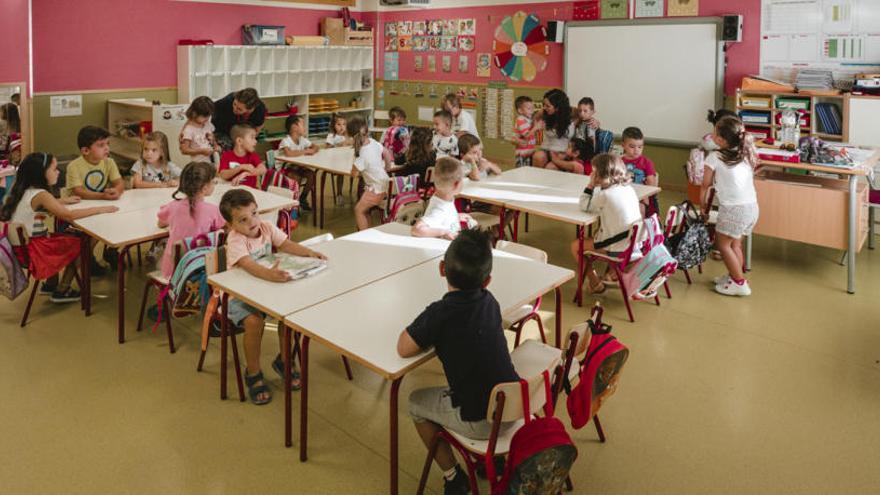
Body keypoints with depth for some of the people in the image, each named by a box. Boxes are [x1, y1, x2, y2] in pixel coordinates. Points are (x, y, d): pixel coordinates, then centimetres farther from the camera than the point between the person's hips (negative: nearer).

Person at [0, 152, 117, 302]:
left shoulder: (22, 190, 4)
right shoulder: (40, 194, -22)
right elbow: (68, 215, -28)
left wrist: (63, 201, 22)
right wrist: (100, 209, -22)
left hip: (20, 244, 9)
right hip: (32, 249, -9)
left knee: (68, 237, 27)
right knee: (80, 245, 6)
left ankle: (50, 284, 33)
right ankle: (60, 292, 16)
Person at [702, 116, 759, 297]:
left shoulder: (714, 157, -5)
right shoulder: (746, 154, 12)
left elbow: (706, 185, 5)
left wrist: (704, 204, 19)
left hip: (733, 208, -7)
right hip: (752, 207, 7)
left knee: (722, 244, 10)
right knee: (734, 243, 22)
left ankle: (740, 283, 11)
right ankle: (734, 276, 32)